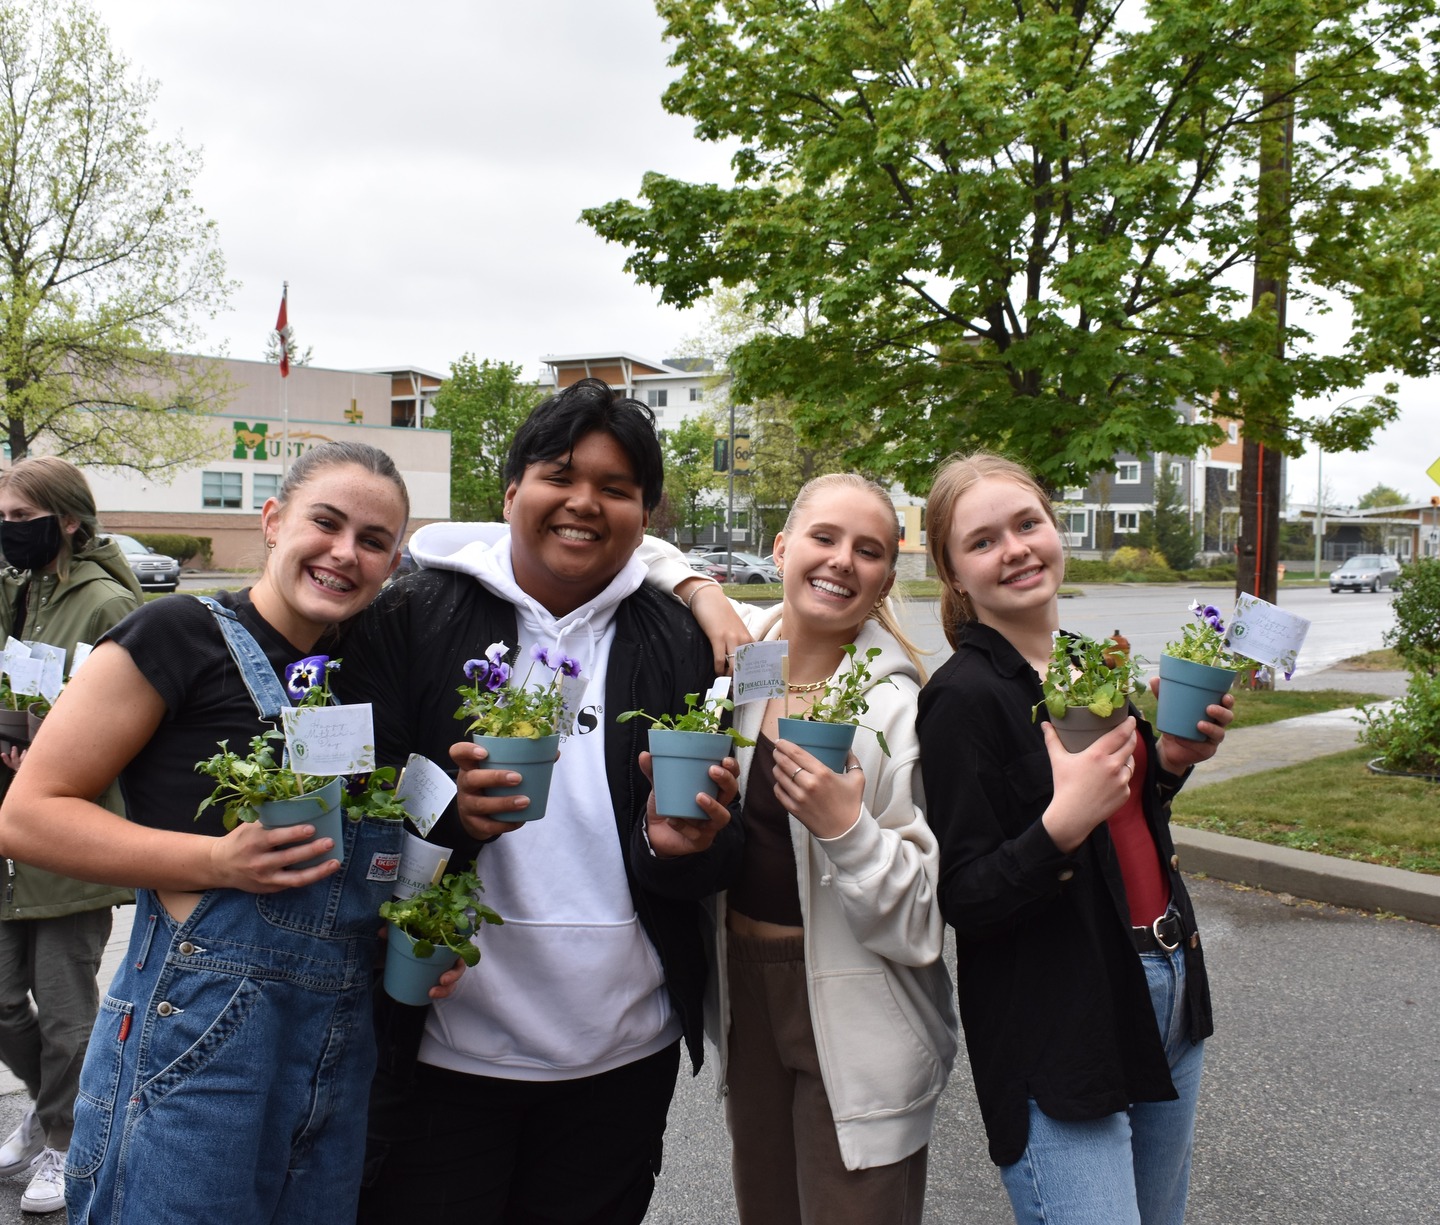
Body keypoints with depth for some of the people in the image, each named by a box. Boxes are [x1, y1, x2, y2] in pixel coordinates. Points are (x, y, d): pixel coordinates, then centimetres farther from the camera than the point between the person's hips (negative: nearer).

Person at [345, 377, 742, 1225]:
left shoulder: (677, 643, 3)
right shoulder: (413, 621, -3)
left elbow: (724, 862, 6)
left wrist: (687, 845, -17)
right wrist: (445, 812, -24)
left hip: (624, 1058, 2)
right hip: (445, 1050, -2)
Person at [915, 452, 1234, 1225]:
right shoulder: (964, 696, -16)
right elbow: (964, 901, -17)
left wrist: (1170, 763, 0)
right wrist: (1061, 826, -32)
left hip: (1166, 987, 8)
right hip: (1056, 1027, -7)